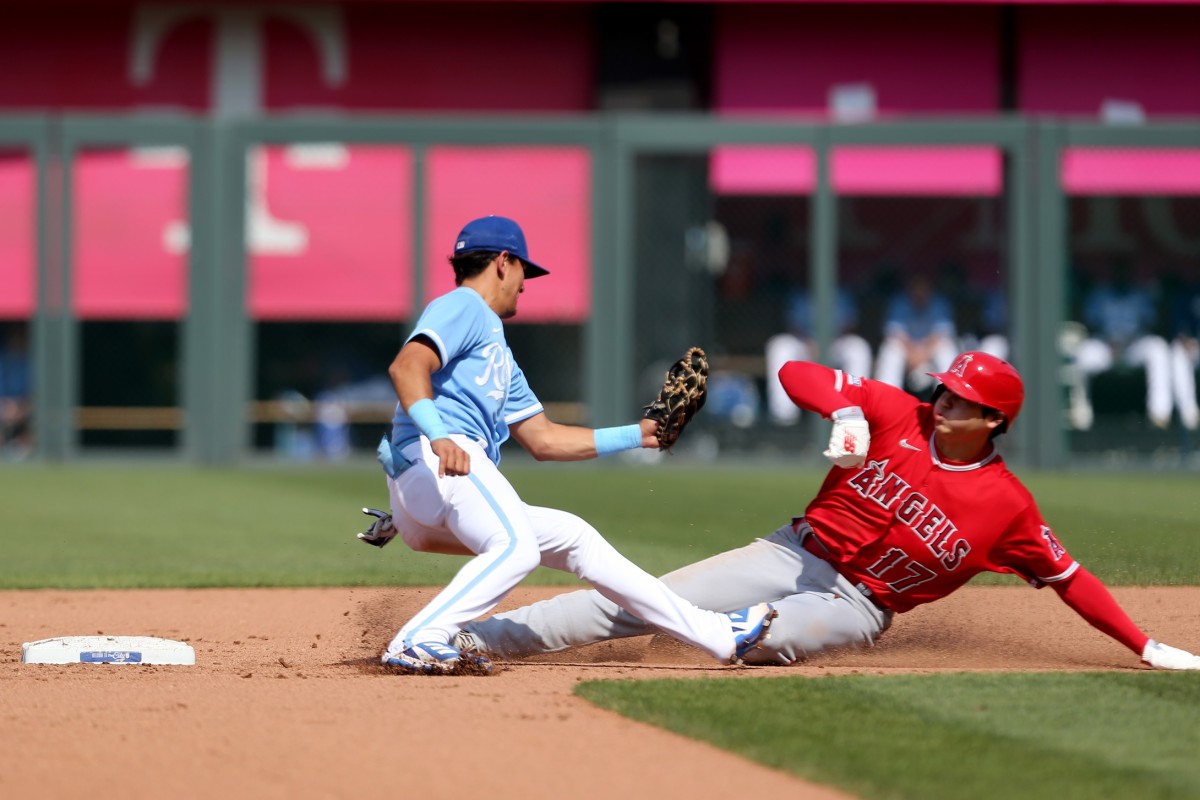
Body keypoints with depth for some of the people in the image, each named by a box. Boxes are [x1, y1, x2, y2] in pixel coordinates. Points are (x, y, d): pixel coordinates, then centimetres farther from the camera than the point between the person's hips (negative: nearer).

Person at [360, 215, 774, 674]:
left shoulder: (498, 351, 34)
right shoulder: (462, 307, 4)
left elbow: (543, 439, 32)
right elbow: (407, 365, -16)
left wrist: (635, 436, 33)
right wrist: (438, 436, -34)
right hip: (426, 462, -10)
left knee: (573, 538, 14)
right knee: (516, 547, -31)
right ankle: (417, 643, -37)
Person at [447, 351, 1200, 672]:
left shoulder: (1007, 505, -7)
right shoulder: (897, 414, -4)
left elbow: (1068, 575, -1)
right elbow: (798, 372, -7)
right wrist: (847, 408, -28)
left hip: (857, 605, -2)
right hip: (796, 554, 2)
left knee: (770, 635, -38)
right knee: (636, 601, -11)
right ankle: (465, 639, -12)